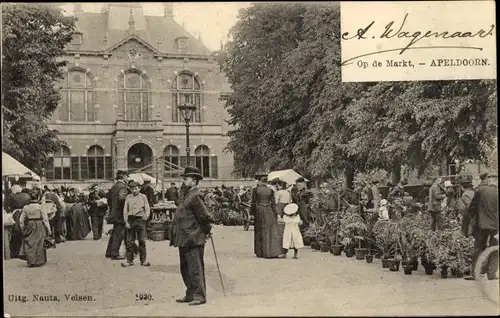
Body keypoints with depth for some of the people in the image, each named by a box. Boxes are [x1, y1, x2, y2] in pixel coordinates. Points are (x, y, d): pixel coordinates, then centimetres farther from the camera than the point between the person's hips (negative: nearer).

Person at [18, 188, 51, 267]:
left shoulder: (25, 208, -2)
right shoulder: (40, 207, -11)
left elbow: (21, 220, 2)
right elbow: (45, 219, -8)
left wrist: (23, 230, 14)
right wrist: (48, 230, 0)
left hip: (29, 229, 2)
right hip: (39, 229, -2)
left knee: (29, 244, 12)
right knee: (38, 244, 6)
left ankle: (31, 261, 10)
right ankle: (39, 261, 10)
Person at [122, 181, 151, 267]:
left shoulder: (143, 197, 7)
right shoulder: (128, 197, 10)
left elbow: (147, 209, 5)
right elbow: (125, 210, 7)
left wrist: (145, 217, -12)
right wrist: (126, 222, -2)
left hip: (140, 219, -1)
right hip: (130, 220, 1)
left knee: (142, 241, 1)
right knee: (130, 241, 2)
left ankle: (143, 260, 9)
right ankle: (129, 261, 9)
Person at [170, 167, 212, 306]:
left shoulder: (195, 196, -17)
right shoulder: (188, 195, 14)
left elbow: (204, 216, -20)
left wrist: (206, 232, -8)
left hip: (193, 240, -10)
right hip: (184, 240, 10)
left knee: (195, 268, -3)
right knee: (185, 268, 17)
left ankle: (200, 296, 5)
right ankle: (190, 294, 27)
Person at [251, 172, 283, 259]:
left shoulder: (256, 189, -6)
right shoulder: (270, 190, 0)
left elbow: (253, 202, -4)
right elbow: (273, 203, 1)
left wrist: (253, 212, 6)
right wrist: (275, 214, 7)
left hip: (259, 211, -1)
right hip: (269, 211, 1)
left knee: (260, 232, 8)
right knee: (271, 231, 5)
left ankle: (261, 252, 11)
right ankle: (273, 251, 1)